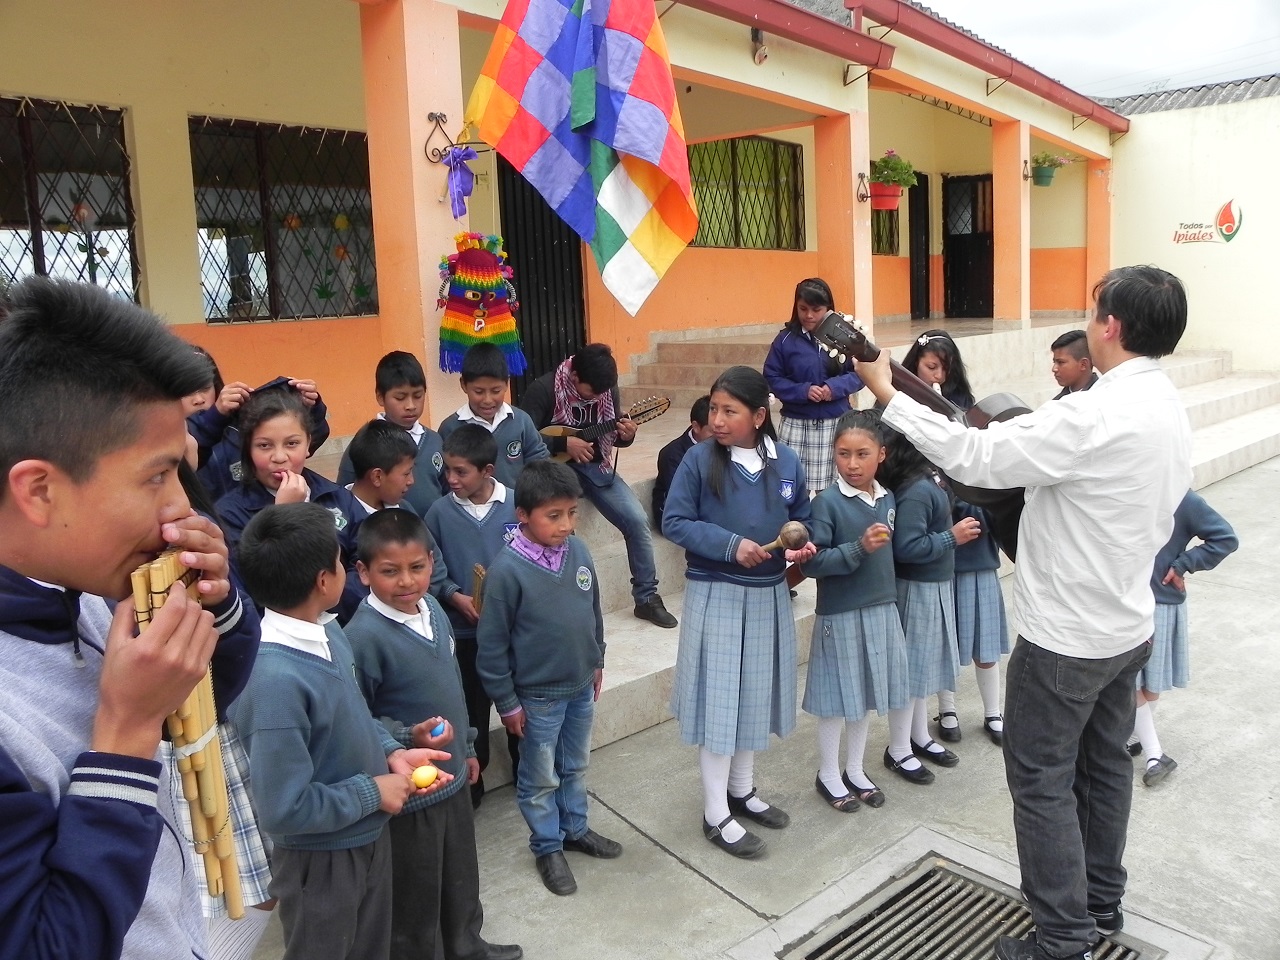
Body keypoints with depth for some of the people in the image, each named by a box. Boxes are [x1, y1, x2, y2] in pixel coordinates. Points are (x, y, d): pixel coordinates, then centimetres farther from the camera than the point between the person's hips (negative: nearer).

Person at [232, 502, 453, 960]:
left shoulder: (328, 633, -6)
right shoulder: (275, 678, -34)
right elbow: (285, 809, -31)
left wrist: (391, 752, -4)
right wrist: (372, 793, -19)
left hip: (370, 837, 8)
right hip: (321, 861, -8)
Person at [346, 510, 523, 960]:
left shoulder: (433, 610, -2)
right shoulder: (364, 636, -26)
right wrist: (410, 737, -31)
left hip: (452, 776, 8)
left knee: (462, 876, 27)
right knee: (414, 894, 14)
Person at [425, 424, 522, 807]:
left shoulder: (516, 505, -11)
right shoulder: (441, 512, -8)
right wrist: (456, 597, -15)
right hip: (464, 629, 0)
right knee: (470, 709, 12)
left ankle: (526, 772, 38)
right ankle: (470, 781, 31)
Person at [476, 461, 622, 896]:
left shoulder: (579, 551, -8)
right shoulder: (507, 569, -24)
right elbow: (491, 644, -16)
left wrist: (597, 662, 14)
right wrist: (506, 702, -11)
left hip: (581, 686, 5)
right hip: (537, 696, -5)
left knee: (576, 766, 24)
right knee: (540, 778, 14)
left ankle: (575, 829, 45)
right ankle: (548, 847, 35)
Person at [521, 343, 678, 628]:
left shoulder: (606, 389, -2)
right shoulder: (543, 389, -17)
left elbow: (612, 433, 10)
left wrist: (626, 434, -14)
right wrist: (564, 444, -26)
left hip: (595, 466, 4)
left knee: (637, 520, -10)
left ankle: (647, 597, 5)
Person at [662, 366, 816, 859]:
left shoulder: (787, 462, -2)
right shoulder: (700, 459, -12)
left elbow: (801, 521, 10)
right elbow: (674, 522, -12)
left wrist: (800, 547, -11)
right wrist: (731, 544, -22)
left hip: (768, 594, 4)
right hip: (715, 595, -4)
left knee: (755, 693, 17)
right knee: (718, 699, 1)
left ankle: (742, 790, 37)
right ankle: (716, 814, 16)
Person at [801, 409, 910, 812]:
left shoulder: (887, 499, 3)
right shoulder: (827, 502, -16)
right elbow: (813, 562, -19)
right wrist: (859, 548, -28)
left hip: (881, 609, 6)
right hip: (839, 613, -6)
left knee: (867, 693, 16)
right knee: (839, 698, 6)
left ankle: (855, 770, 33)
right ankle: (828, 776, 25)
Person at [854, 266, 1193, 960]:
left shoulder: (1096, 415, -27)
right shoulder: (1170, 413, 4)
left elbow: (975, 457, -25)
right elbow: (1157, 519, 12)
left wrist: (889, 395, -16)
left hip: (1067, 636, -9)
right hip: (1129, 627, 9)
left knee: (1042, 780, 5)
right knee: (1104, 766, 22)